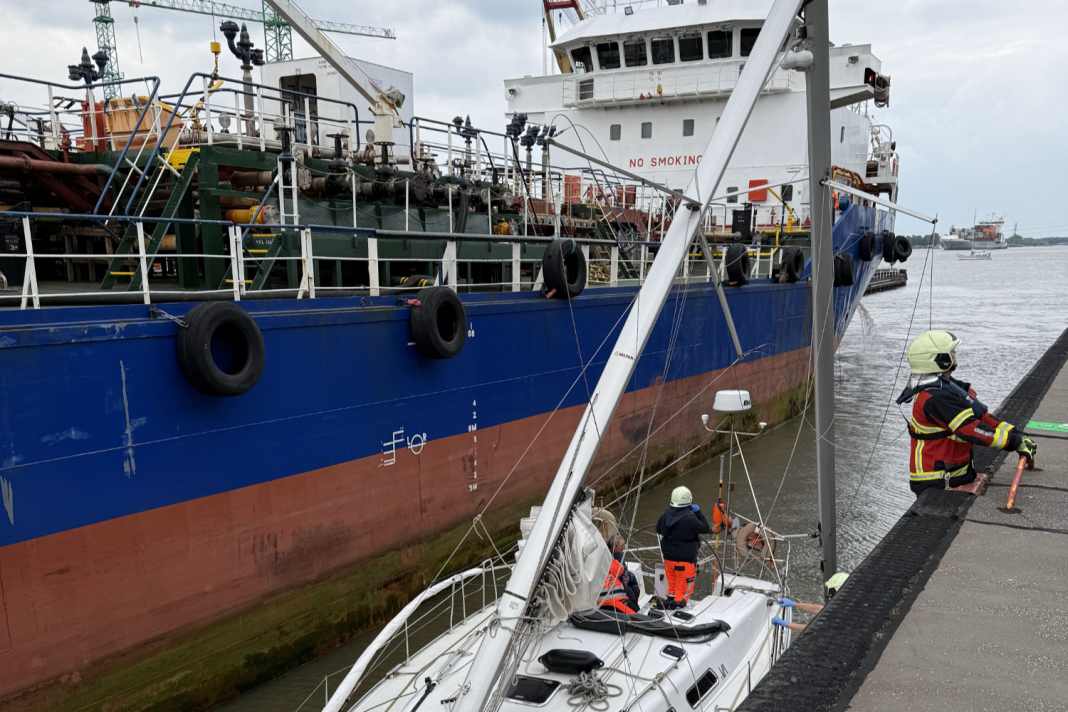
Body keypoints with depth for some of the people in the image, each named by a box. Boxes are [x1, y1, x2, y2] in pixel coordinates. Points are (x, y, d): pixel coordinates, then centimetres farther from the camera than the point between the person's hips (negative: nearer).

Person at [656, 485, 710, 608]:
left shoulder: (666, 514, -5)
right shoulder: (690, 517, -24)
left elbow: (658, 529, 10)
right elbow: (705, 528, -12)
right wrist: (698, 512, -9)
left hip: (668, 555, 6)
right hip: (686, 557, -6)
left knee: (672, 581, 23)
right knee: (685, 581, 10)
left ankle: (671, 598, 33)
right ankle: (679, 602, 15)